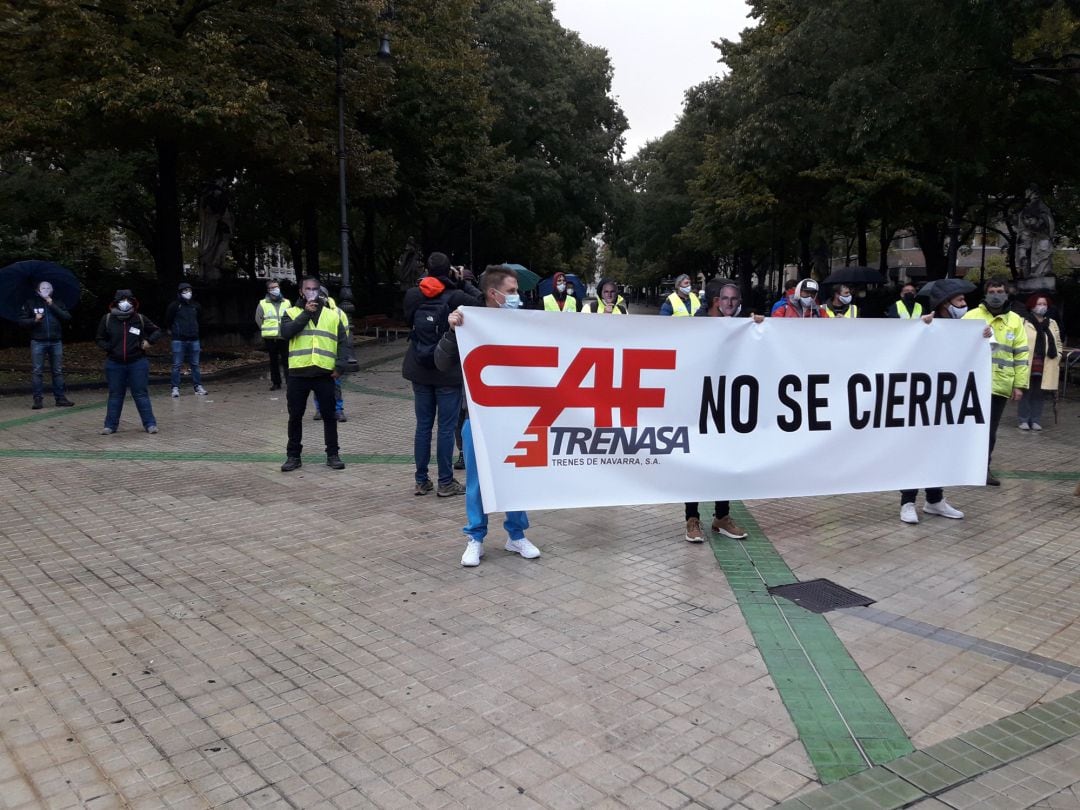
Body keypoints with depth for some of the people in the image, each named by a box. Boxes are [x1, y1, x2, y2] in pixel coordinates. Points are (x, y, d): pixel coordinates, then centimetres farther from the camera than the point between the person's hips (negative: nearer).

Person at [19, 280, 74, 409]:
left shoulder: (57, 304, 12)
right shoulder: (31, 304, 8)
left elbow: (67, 317, -3)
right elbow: (21, 321, 5)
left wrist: (52, 306, -8)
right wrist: (34, 320, -12)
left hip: (56, 342, 1)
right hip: (38, 342, -1)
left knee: (58, 371, 4)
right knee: (37, 371, -3)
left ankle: (60, 398, 8)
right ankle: (37, 399, -1)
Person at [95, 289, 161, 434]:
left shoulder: (140, 318, -2)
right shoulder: (107, 319, -1)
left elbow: (157, 330, 11)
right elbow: (99, 339, 8)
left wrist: (149, 341, -6)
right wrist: (108, 348, -9)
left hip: (138, 363, -1)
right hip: (114, 364, 1)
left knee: (141, 394, 2)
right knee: (115, 395, 11)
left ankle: (150, 424, 8)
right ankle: (111, 425, 19)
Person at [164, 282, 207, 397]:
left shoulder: (195, 305, 5)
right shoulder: (174, 305, -7)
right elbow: (168, 319, 6)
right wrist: (170, 329, 16)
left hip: (193, 339, 3)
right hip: (179, 340, -3)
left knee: (195, 364, 7)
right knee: (177, 365, 0)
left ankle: (198, 386, 13)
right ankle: (175, 388, 5)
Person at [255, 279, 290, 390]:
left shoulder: (286, 303, 6)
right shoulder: (262, 304, 3)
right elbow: (258, 319, 10)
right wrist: (267, 330, 8)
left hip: (284, 337, 0)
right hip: (270, 338, 0)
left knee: (286, 360, -3)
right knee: (273, 361, 7)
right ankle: (276, 383, 15)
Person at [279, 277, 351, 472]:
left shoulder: (332, 315, 10)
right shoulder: (292, 313, 8)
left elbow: (343, 342, 8)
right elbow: (286, 332, -12)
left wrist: (340, 366, -5)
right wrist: (306, 313, -12)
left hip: (325, 374, 0)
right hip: (298, 374, 0)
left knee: (329, 415, 4)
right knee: (295, 416, 6)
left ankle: (332, 455, 15)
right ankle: (293, 455, 18)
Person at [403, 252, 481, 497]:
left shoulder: (413, 296, 0)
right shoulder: (456, 297, -13)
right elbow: (480, 302, -5)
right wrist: (463, 282, 3)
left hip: (419, 371, 4)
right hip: (449, 372, -4)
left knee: (423, 425, 11)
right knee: (446, 427, 2)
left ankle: (421, 481, 17)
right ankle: (445, 482, 7)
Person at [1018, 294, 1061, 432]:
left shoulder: (1052, 324, 14)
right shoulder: (1024, 322, -2)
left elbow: (1058, 343, 19)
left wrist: (1057, 359, 10)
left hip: (1045, 367, 4)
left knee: (1038, 394, 8)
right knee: (1025, 393, -1)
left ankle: (1035, 420, 15)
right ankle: (1024, 420, 6)